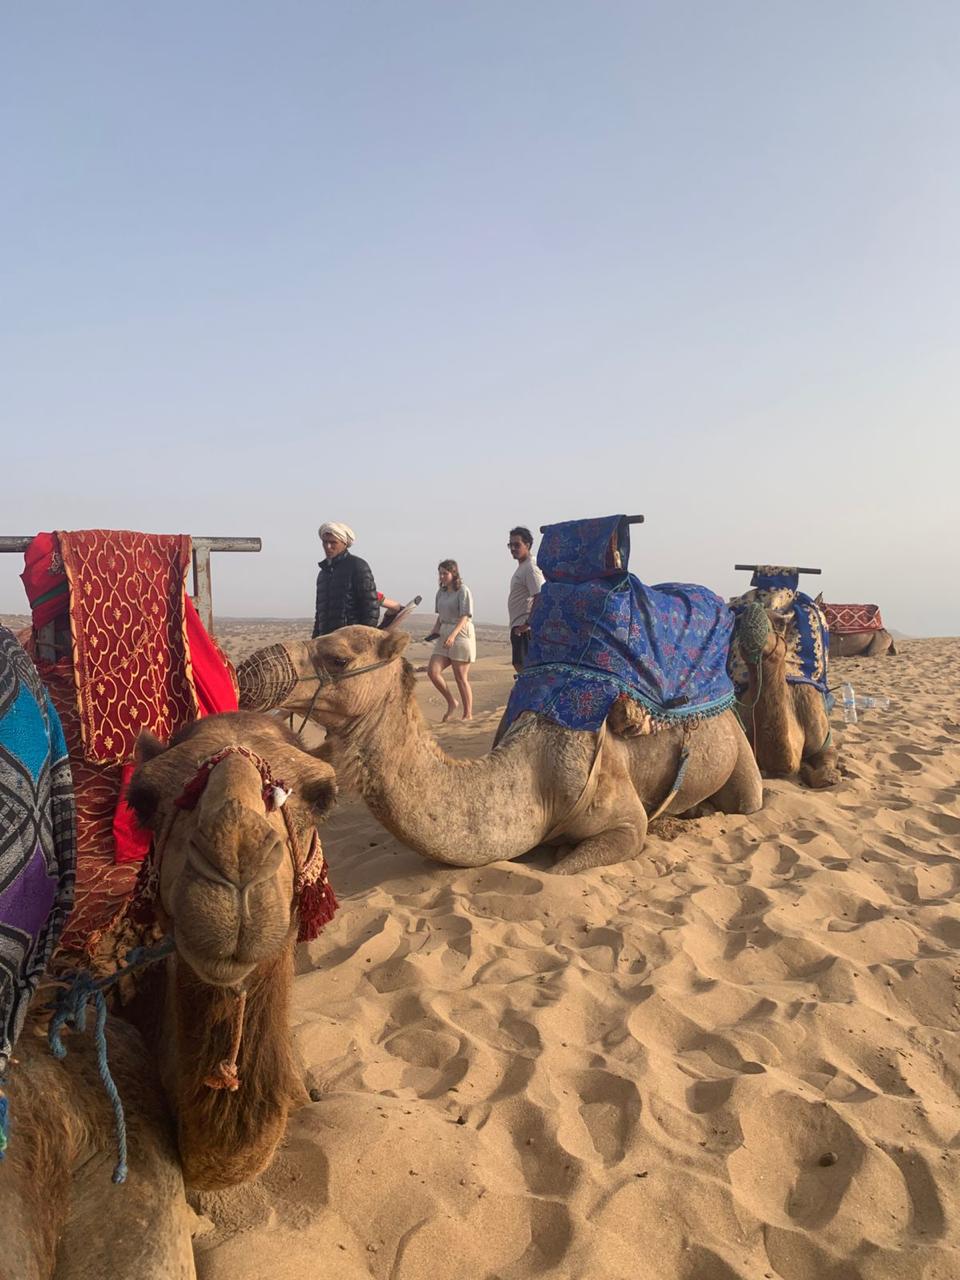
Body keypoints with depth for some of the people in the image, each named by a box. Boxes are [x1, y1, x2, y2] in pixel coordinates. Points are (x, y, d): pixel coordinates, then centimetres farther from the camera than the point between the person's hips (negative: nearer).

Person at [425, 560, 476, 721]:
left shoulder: (463, 591, -8)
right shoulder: (441, 592, 12)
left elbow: (464, 617, -16)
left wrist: (453, 635, -29)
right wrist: (434, 630, 6)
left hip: (461, 635, -7)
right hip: (444, 636, 7)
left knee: (461, 678, -2)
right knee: (432, 670, -8)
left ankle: (468, 714, 10)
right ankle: (451, 702, 9)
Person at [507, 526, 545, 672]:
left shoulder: (530, 568, -14)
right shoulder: (521, 567, 18)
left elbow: (539, 597, -23)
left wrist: (528, 623, -23)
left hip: (524, 628, -11)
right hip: (518, 627, 11)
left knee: (523, 666, -11)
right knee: (519, 665, 14)